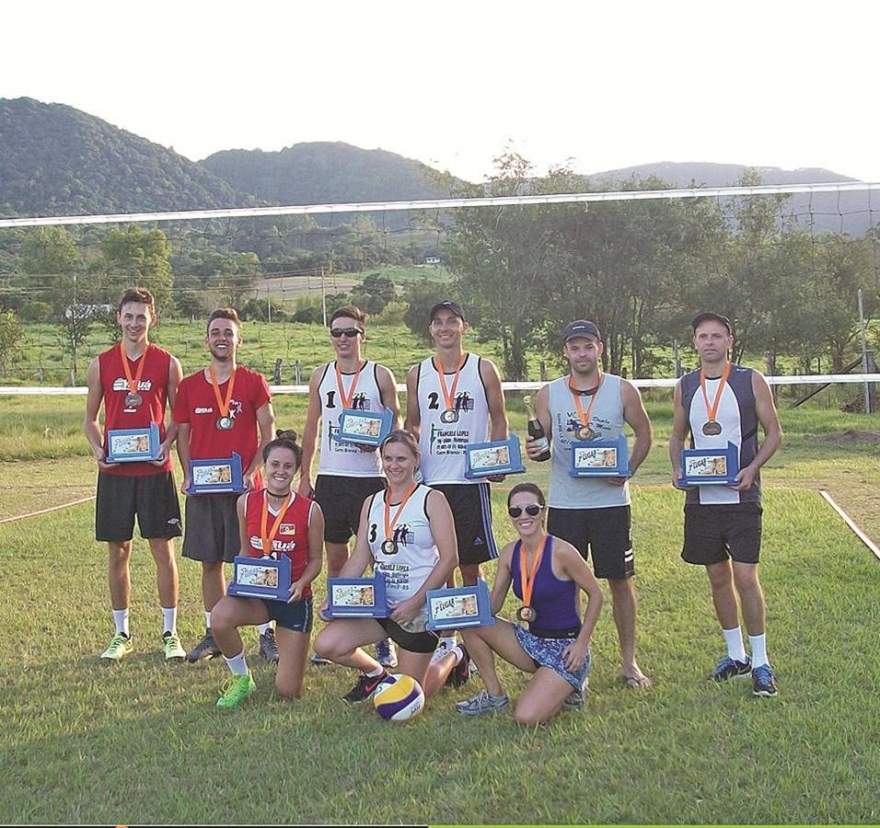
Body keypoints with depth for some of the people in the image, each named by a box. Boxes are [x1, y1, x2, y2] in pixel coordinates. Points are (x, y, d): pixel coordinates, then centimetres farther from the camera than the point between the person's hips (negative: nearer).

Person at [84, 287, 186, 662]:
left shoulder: (167, 363, 2)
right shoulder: (101, 364, 6)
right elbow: (91, 418, 12)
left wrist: (168, 444, -11)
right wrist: (98, 449, -5)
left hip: (155, 470, -1)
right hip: (114, 471, 2)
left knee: (163, 550, 1)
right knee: (117, 551, 7)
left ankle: (170, 634, 12)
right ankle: (121, 634, 20)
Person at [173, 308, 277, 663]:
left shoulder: (253, 382, 1)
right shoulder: (189, 385, 9)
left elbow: (268, 433, -1)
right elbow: (182, 435, 12)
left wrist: (252, 472, -13)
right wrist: (187, 475, -2)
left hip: (243, 485, -3)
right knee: (210, 562, 9)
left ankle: (266, 634, 8)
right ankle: (213, 634, 20)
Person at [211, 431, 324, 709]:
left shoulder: (310, 510, -10)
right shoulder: (246, 503, -4)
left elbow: (315, 559, 0)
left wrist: (301, 583, -19)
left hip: (294, 598, -2)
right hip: (255, 593, 2)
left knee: (288, 692, -1)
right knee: (219, 618, -35)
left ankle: (288, 660, 38)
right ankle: (241, 678, -4)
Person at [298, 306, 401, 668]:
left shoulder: (380, 376, 0)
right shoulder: (321, 376, 9)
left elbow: (396, 425, 4)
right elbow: (311, 428, 13)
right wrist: (304, 476, 9)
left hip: (369, 478, -3)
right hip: (329, 478, 3)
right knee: (335, 558, 10)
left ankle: (384, 640, 8)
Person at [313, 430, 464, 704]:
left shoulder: (431, 500, -7)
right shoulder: (372, 503, 9)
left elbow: (449, 558, -13)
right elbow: (359, 559, 7)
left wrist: (415, 602, -20)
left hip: (420, 610, -5)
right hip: (379, 603, 5)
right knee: (326, 644, -16)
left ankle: (454, 657, 35)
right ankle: (374, 673, 16)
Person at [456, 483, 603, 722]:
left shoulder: (561, 552, -18)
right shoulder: (510, 553, 0)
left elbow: (595, 594, -9)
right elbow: (493, 604, 3)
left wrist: (581, 643, -13)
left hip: (565, 648, -6)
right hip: (532, 641, 6)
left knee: (526, 717, -23)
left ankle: (568, 688, 8)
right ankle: (494, 695, 7)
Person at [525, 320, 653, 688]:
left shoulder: (622, 391, 0)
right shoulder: (548, 394, 3)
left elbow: (644, 434, 8)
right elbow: (541, 445, 8)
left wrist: (628, 471, -7)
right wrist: (535, 450, -16)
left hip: (611, 501, -1)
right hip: (564, 502, 1)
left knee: (620, 580, 6)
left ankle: (629, 662, 19)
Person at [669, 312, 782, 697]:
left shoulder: (751, 381, -2)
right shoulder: (685, 386, 7)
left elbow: (774, 432, 1)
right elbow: (677, 436, 16)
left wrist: (752, 469, -14)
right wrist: (677, 469, -3)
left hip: (740, 495, -4)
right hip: (700, 496, 4)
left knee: (745, 576, -8)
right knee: (718, 577, 11)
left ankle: (760, 662, 6)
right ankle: (735, 655, 26)